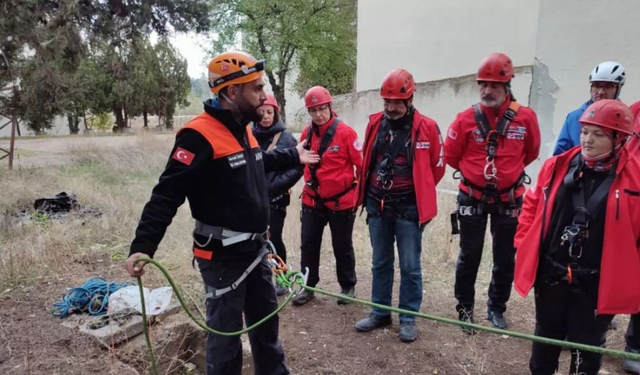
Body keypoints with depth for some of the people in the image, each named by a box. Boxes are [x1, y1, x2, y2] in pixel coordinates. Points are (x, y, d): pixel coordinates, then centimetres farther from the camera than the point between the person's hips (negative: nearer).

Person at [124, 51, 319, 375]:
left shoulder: (243, 129, 8)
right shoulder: (199, 136, -21)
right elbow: (167, 194, -24)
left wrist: (293, 157, 35)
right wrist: (143, 245, -32)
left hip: (256, 248, 9)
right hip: (223, 255, -9)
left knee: (266, 317, 24)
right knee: (226, 329, 8)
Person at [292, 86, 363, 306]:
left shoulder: (345, 132, -14)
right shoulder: (306, 133, 1)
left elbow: (361, 164, -9)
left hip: (341, 201, -4)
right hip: (312, 201, 5)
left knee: (342, 247, 10)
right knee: (308, 244, 9)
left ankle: (348, 287, 29)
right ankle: (308, 287, 24)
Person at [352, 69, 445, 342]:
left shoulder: (426, 127, -9)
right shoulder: (375, 123, 3)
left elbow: (437, 167, 2)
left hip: (408, 208, -4)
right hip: (377, 205, 4)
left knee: (410, 266, 6)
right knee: (380, 263, 15)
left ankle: (408, 318, 21)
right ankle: (380, 313, 30)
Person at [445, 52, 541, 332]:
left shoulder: (525, 117, -9)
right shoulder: (466, 119, -10)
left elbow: (531, 153, 8)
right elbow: (451, 156, 1)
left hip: (508, 199, 1)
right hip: (472, 198, -1)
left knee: (505, 258, 12)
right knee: (469, 256, 7)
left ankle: (496, 308, 30)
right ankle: (465, 309, 23)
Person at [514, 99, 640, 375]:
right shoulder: (556, 167, -2)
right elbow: (532, 205, 9)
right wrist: (524, 243, 5)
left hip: (598, 284, -2)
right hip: (550, 275, 3)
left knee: (586, 347, 17)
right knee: (546, 338, 23)